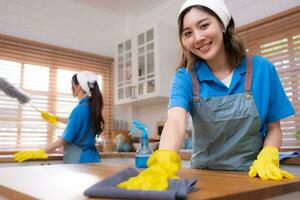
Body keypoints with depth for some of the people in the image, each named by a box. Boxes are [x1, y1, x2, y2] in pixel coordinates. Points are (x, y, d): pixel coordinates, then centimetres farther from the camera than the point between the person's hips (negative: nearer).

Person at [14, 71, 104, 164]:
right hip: (90, 157, 8)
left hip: (81, 160, -8)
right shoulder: (91, 106, 6)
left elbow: (65, 139, -18)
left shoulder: (80, 109, -20)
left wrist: (38, 153, -14)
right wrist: (55, 118, 35)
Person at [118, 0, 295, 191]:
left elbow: (274, 127, 2)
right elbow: (176, 121, -25)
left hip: (253, 174, 1)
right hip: (205, 174, -1)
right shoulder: (185, 77, -7)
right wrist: (163, 165, -43)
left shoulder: (262, 69, -5)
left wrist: (267, 159, -16)